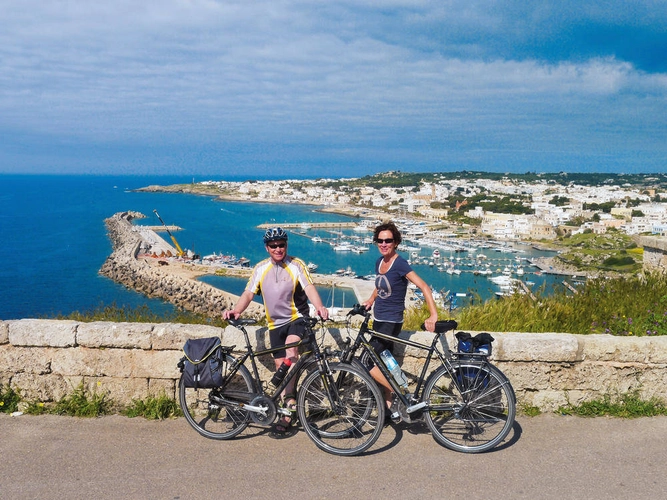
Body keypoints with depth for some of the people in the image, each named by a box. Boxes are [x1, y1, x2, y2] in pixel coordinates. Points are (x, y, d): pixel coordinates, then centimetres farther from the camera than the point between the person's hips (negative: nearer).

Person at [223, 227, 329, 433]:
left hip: (297, 318, -4)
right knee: (280, 365, 6)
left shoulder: (296, 265, -8)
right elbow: (248, 293, -1)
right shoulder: (260, 268, 2)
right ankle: (288, 410, 16)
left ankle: (290, 399, -21)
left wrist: (319, 307, -40)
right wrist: (236, 310, -20)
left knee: (291, 350, -30)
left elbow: (309, 287, -21)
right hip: (275, 323, 4)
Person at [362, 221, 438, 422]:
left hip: (391, 322, -8)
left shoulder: (400, 264, -16)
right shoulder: (379, 262, 7)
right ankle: (389, 407, 22)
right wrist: (370, 300, 7)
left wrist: (433, 315, -31)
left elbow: (424, 287, -23)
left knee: (368, 364, -12)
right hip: (378, 321, 8)